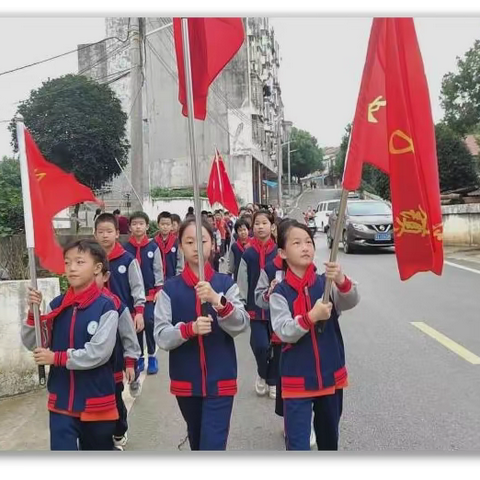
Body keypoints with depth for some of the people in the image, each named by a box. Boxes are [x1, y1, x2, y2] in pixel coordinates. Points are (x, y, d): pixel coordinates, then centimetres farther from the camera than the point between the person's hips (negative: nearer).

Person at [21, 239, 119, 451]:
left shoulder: (106, 306, -15)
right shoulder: (56, 305, 0)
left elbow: (98, 353, -21)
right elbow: (33, 344, 2)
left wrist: (56, 358, -17)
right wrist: (33, 312, -13)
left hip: (95, 400, -3)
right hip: (61, 400, 3)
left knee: (99, 449, 18)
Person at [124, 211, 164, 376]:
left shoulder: (153, 247, -2)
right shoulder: (125, 248, -1)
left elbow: (158, 269, 1)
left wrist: (159, 290, -3)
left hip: (150, 292, -1)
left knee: (149, 322, -4)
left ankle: (152, 356, 12)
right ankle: (139, 357, 20)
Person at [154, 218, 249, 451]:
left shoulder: (225, 283, -4)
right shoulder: (170, 288, -4)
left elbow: (240, 326, -15)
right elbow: (161, 337, -9)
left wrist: (217, 300, -31)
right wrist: (190, 328, -28)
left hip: (220, 380, -2)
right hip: (185, 380, 2)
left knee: (213, 443, -5)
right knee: (196, 440, 22)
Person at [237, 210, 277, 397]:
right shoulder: (248, 254, -1)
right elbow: (242, 283, 2)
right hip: (256, 308, 0)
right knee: (260, 345, -8)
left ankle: (272, 381, 29)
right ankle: (263, 375, 22)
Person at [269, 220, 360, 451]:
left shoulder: (326, 283, -4)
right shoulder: (280, 293, -10)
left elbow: (351, 301, -21)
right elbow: (284, 332, -17)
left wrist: (342, 281, -41)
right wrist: (311, 317, -32)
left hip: (331, 375, 3)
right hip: (297, 380, -3)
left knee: (329, 437, 23)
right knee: (297, 443, -2)